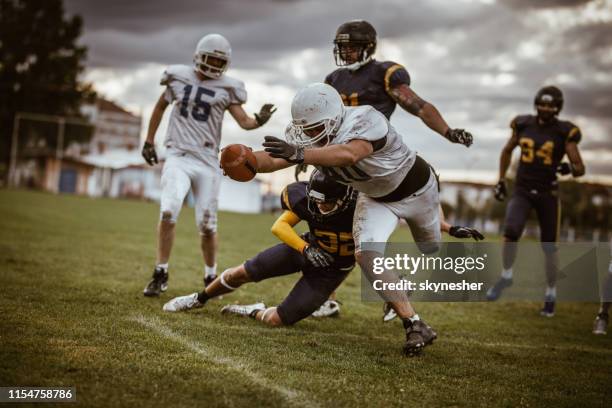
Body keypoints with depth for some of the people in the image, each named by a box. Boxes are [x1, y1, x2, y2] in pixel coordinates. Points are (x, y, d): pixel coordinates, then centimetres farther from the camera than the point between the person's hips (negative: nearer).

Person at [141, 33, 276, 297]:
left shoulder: (226, 88, 1)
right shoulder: (179, 77, 5)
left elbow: (244, 122, -5)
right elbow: (161, 106, 21)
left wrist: (259, 120, -28)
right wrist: (149, 141, 21)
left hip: (207, 161, 0)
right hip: (178, 157, 0)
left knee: (207, 225, 3)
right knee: (168, 213, -17)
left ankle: (210, 277, 23)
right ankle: (160, 273, -2)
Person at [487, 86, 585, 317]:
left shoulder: (564, 132, -7)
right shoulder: (524, 125, 1)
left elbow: (580, 169, -8)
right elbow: (507, 151, 19)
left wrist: (569, 168, -31)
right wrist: (501, 181, 16)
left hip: (548, 194, -1)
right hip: (522, 191, 1)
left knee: (549, 247, 4)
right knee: (511, 232, -21)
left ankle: (551, 294, 23)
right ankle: (506, 276, 4)